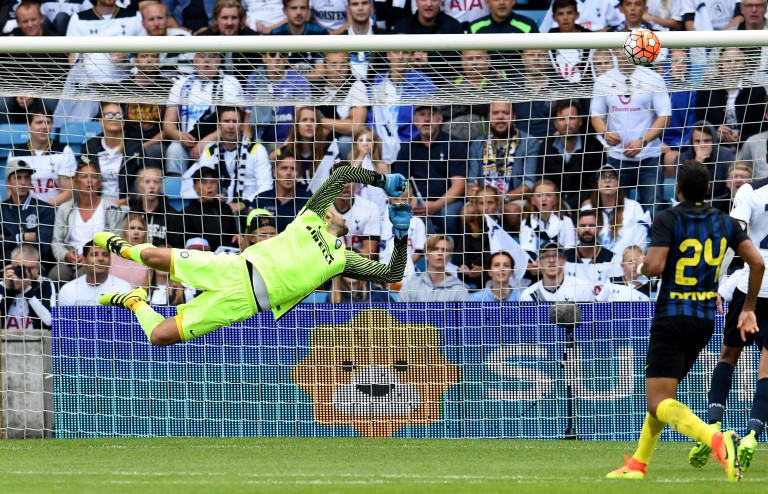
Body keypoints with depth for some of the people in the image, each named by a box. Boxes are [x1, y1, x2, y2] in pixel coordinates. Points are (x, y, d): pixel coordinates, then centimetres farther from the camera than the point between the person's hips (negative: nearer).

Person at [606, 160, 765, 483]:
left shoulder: (668, 220, -10)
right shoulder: (724, 222, 7)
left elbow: (655, 266, -21)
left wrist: (641, 268, 3)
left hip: (672, 318, -7)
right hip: (706, 320, 7)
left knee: (659, 403, -11)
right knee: (662, 393, 24)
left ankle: (719, 442, -35)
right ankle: (637, 465, 29)